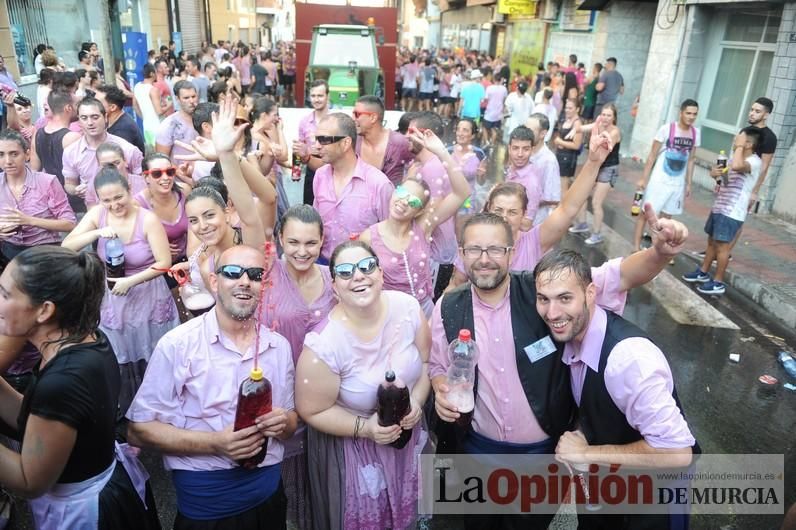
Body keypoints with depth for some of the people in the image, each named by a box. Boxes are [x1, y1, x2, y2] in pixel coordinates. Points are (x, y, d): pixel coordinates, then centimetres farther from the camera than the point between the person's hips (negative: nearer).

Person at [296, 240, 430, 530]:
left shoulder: (407, 307, -16)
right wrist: (365, 428, -25)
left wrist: (417, 400, -17)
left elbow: (428, 360, -2)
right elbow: (312, 411, -15)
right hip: (351, 449, -4)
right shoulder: (324, 345, -27)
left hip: (407, 436, 4)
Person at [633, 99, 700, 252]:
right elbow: (652, 155, -9)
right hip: (659, 180, -5)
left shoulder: (695, 133, 2)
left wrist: (688, 183, 10)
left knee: (667, 215, 13)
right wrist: (643, 178, -11)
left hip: (678, 183, 5)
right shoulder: (667, 129, -12)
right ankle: (636, 247, 5)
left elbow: (691, 160, 10)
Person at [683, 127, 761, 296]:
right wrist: (714, 172, -2)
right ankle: (703, 273, 32)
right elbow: (722, 172, 24)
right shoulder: (737, 158, 11)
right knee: (711, 241, 18)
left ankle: (718, 283, 9)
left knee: (722, 246, -2)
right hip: (719, 208, 9)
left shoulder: (755, 161, -19)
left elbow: (736, 166, -42)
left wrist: (739, 146, -25)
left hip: (732, 213, -9)